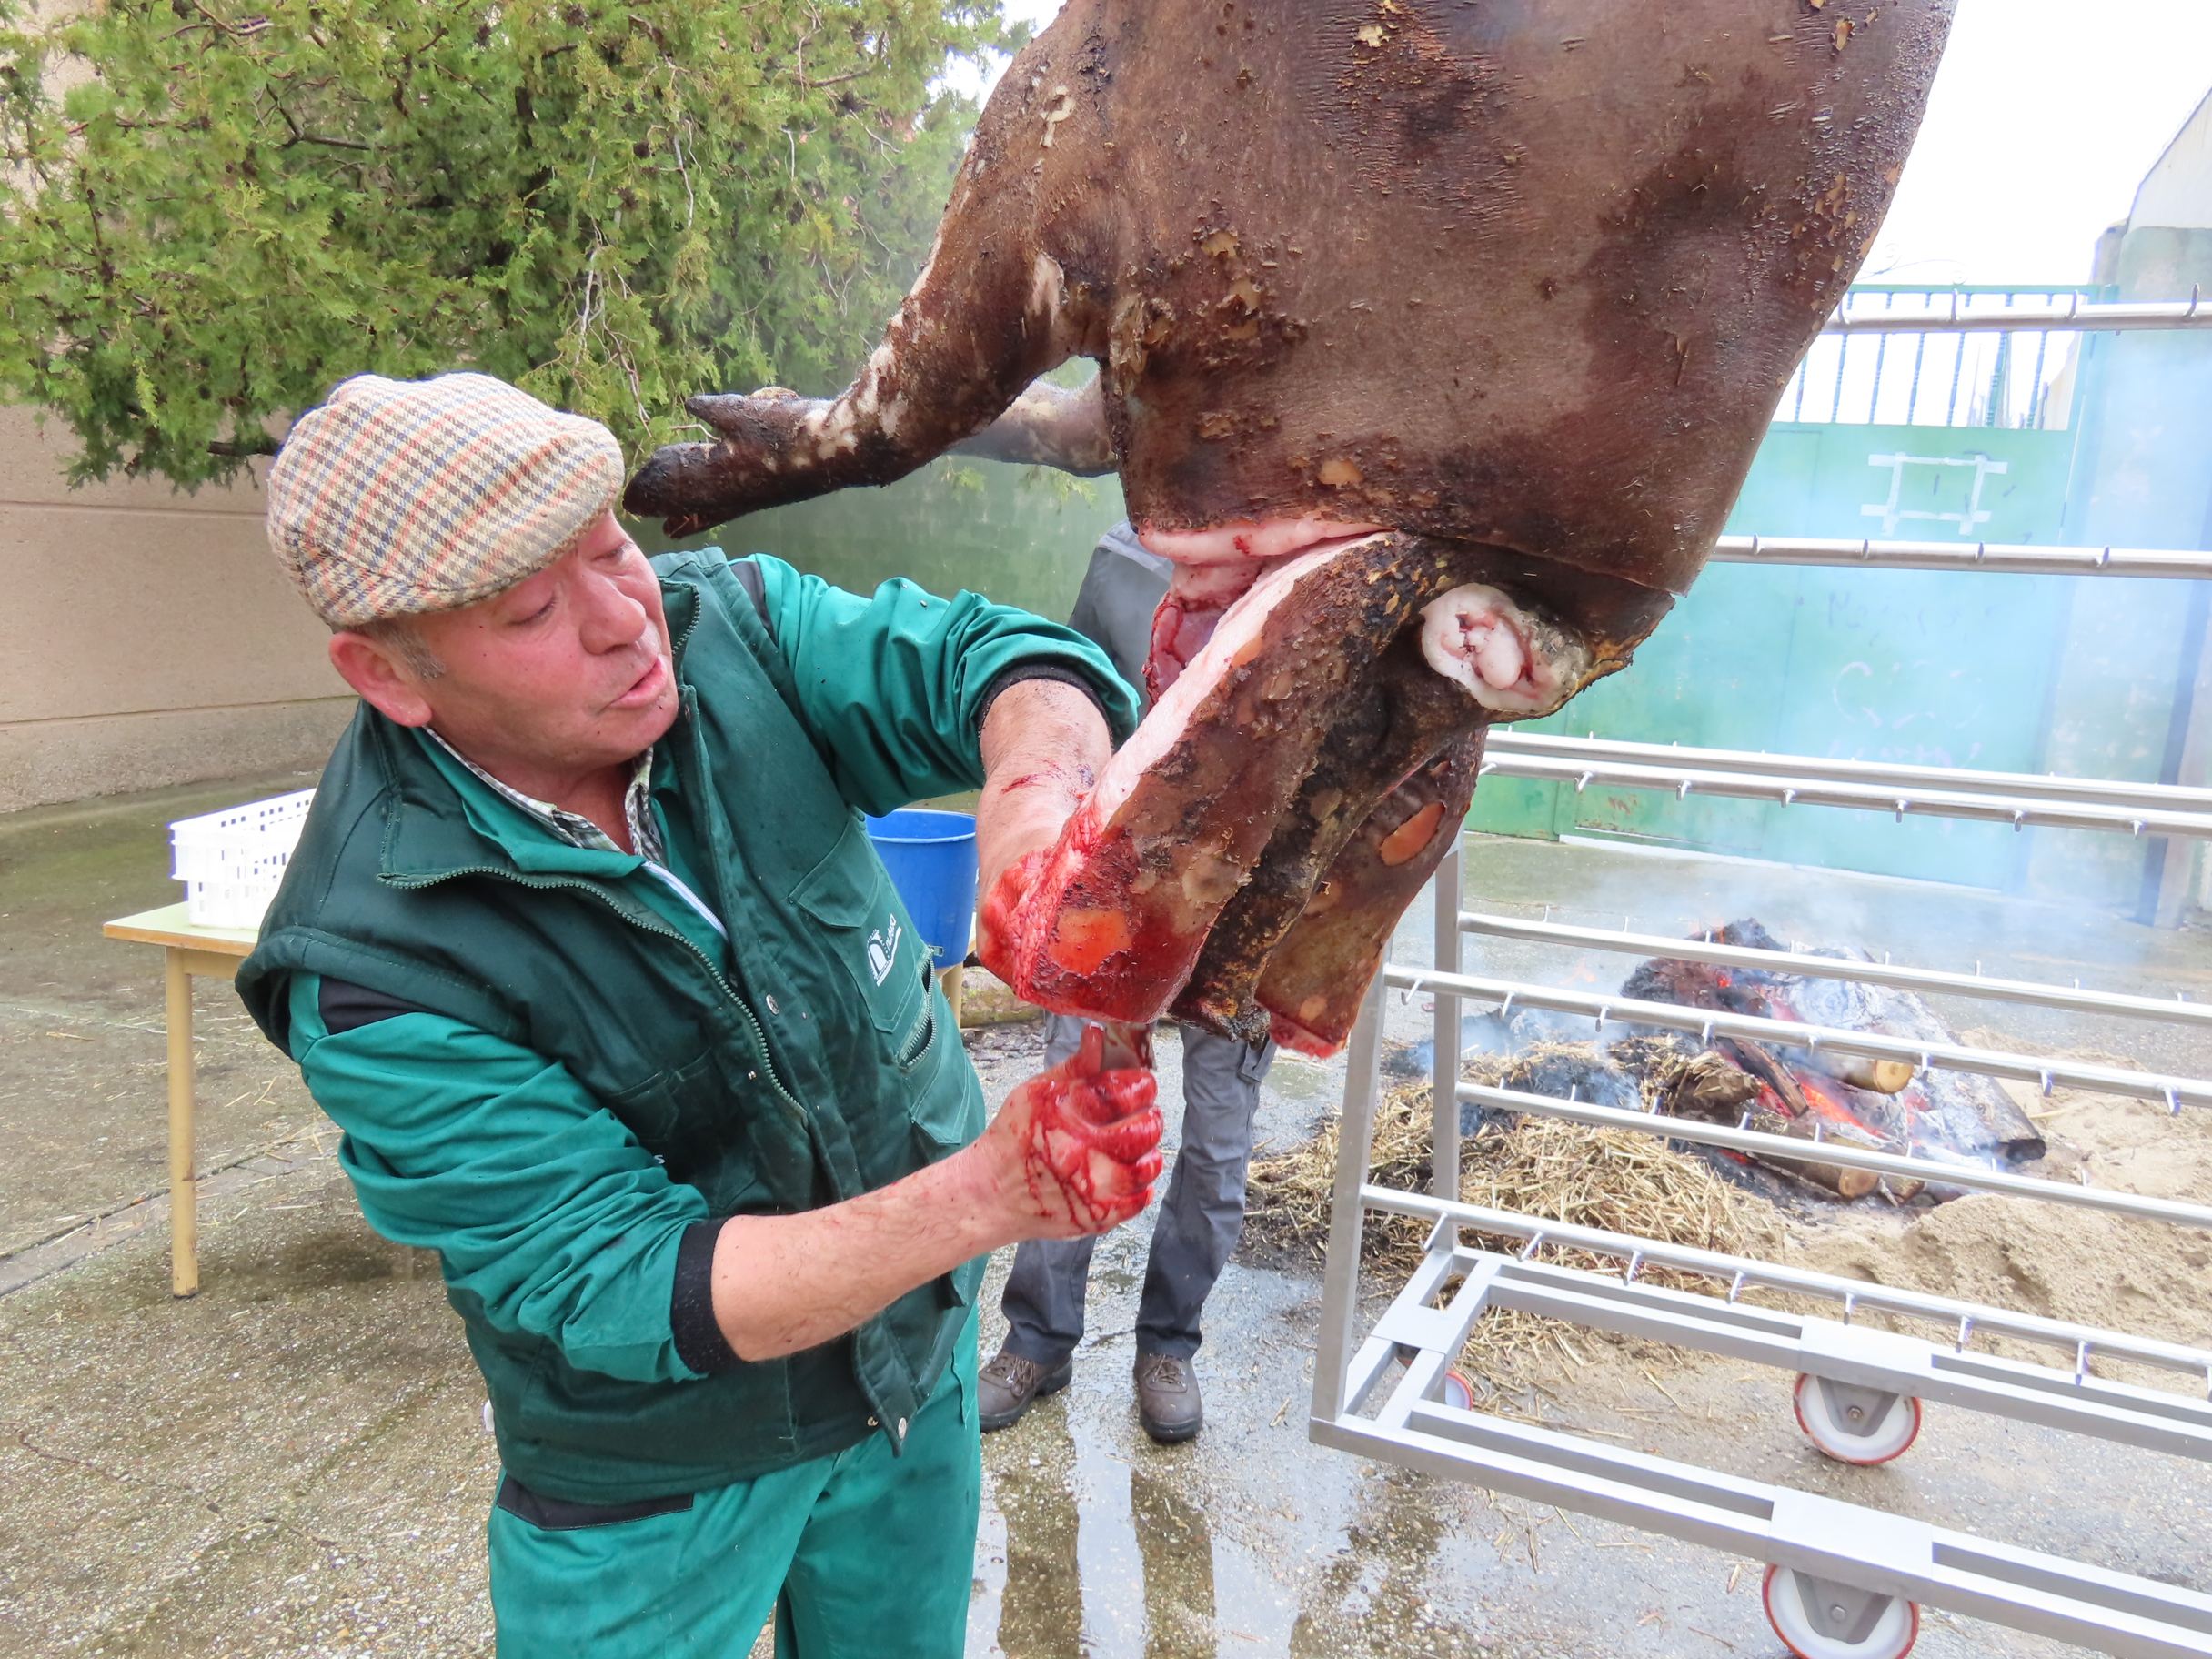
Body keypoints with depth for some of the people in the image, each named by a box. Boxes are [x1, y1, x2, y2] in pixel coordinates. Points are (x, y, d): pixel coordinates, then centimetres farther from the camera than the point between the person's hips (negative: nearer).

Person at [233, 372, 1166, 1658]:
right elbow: (628, 1293, -28)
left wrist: (1033, 795, -48)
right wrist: (991, 1195, -41)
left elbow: (987, 657, -23)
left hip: (921, 1353, 5)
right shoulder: (371, 970, -27)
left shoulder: (727, 626, -15)